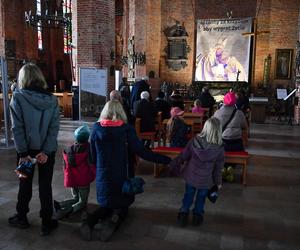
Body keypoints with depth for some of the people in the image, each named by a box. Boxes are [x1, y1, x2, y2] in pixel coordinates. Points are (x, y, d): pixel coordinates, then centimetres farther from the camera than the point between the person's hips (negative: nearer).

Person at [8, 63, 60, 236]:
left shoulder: (18, 97, -10)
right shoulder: (52, 99, -4)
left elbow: (17, 127, -13)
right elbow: (54, 127, -10)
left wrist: (23, 153, -10)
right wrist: (46, 151, -11)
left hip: (27, 148, -1)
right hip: (47, 149, 1)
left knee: (25, 184, 17)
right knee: (45, 185, 10)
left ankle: (22, 218, 34)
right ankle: (47, 223, 19)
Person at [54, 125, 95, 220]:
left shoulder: (68, 150, 0)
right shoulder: (88, 148, -17)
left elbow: (66, 167, 9)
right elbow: (92, 164, -22)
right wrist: (95, 174, -4)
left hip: (71, 179, 5)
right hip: (83, 180, -5)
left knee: (75, 198, 25)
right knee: (82, 202, 11)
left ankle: (59, 204, -1)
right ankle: (69, 210, -19)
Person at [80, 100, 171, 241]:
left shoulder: (96, 128, -5)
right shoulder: (126, 129, -14)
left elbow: (93, 154, 4)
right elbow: (141, 151, -15)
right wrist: (166, 160, -8)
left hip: (102, 176, 3)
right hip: (122, 176, -2)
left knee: (106, 205, 24)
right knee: (122, 206, 17)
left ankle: (90, 219, -7)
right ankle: (114, 221, -16)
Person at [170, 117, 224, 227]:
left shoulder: (194, 141, -20)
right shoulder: (219, 148, -19)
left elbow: (183, 156, -9)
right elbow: (218, 167, -8)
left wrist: (174, 165, 6)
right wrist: (218, 181, 7)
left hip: (190, 176, 1)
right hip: (205, 180, -1)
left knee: (188, 195, 22)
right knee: (201, 197, 22)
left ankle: (183, 213, 28)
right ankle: (197, 215, 35)